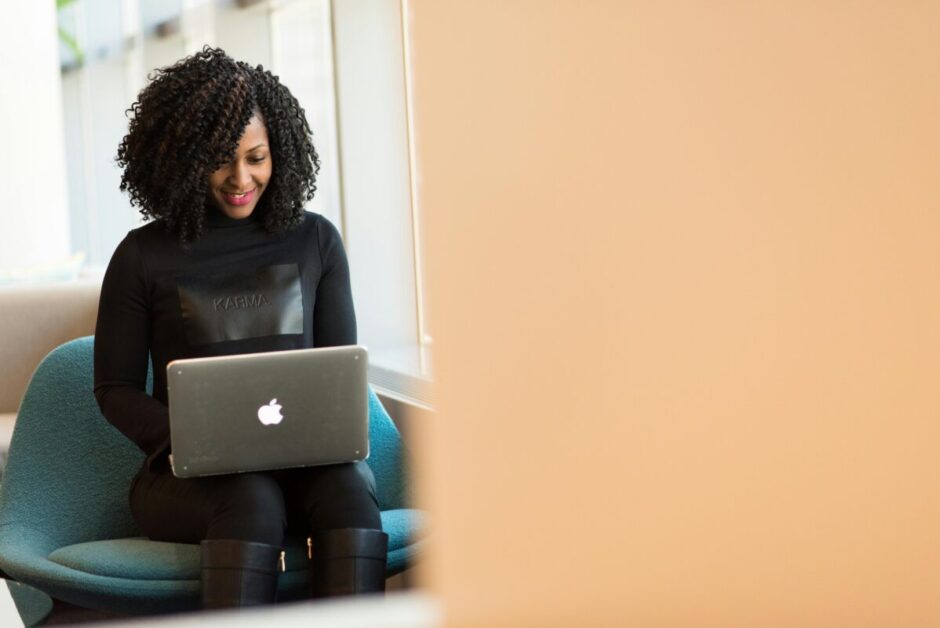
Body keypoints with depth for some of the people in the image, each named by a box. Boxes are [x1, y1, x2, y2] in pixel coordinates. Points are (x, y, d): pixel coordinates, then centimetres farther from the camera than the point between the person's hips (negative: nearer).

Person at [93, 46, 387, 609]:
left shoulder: (316, 241, 12)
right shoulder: (143, 257, 6)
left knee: (348, 483, -33)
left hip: (305, 463, 2)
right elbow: (115, 387, 8)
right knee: (252, 498, -36)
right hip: (189, 475, -2)